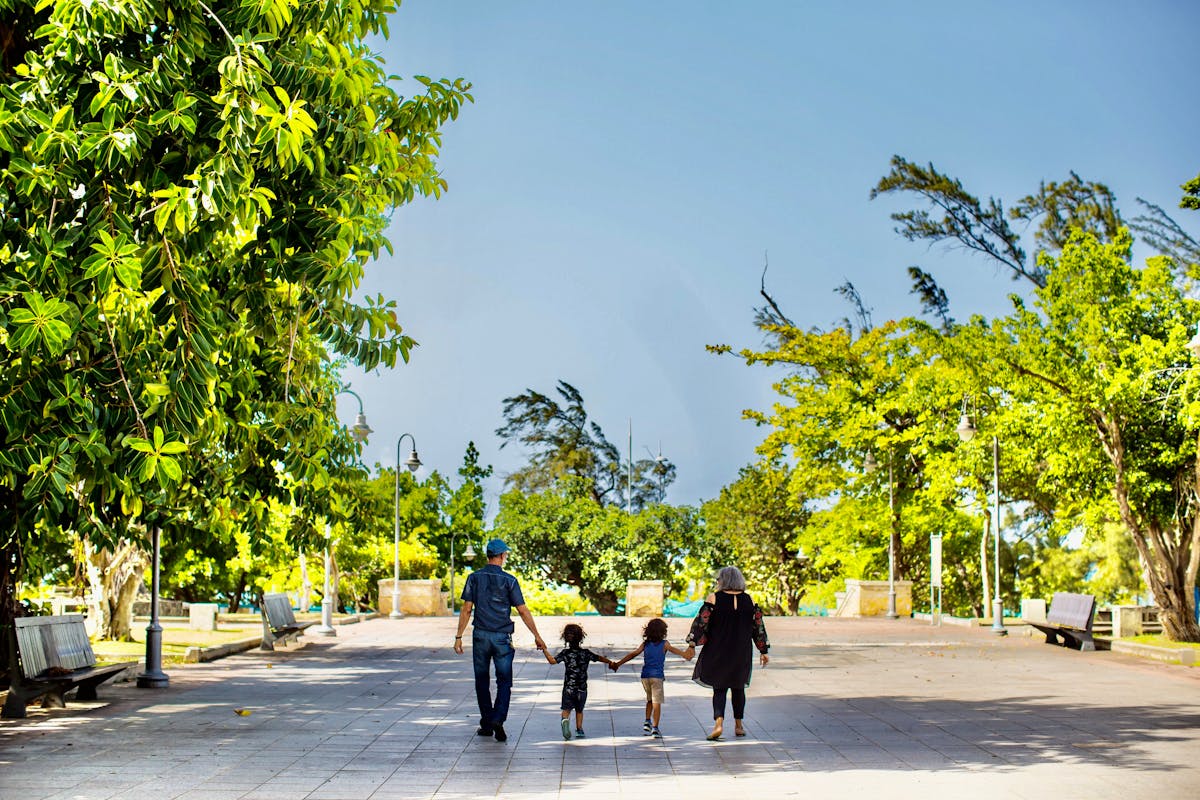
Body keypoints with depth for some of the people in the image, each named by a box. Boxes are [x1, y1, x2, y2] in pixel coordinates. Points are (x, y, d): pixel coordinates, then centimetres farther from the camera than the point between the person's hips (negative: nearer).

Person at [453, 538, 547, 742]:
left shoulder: (474, 578, 0)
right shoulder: (509, 580, -6)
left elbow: (466, 609, -2)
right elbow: (523, 611, -5)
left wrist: (459, 636, 3)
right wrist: (537, 636, 1)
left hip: (480, 635, 2)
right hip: (502, 637, -2)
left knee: (482, 681, 13)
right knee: (504, 681, 4)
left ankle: (487, 724, 17)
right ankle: (498, 719, -14)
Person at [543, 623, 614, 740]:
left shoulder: (566, 653, -8)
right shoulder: (586, 653, 0)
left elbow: (553, 660, -19)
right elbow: (600, 658, 12)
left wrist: (544, 650, -11)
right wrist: (610, 662, 28)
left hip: (568, 688, -2)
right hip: (582, 688, 2)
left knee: (566, 709, 0)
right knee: (579, 710, 19)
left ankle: (565, 720, -29)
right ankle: (579, 729, 15)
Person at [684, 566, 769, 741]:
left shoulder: (714, 598, -6)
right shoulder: (749, 600, 2)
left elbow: (701, 622, -9)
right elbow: (759, 626, 6)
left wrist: (692, 644, -4)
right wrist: (763, 651, 12)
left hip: (717, 652, -2)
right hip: (741, 654, 2)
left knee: (719, 688, 1)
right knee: (738, 687, 17)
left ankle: (718, 722, -19)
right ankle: (738, 725, 23)